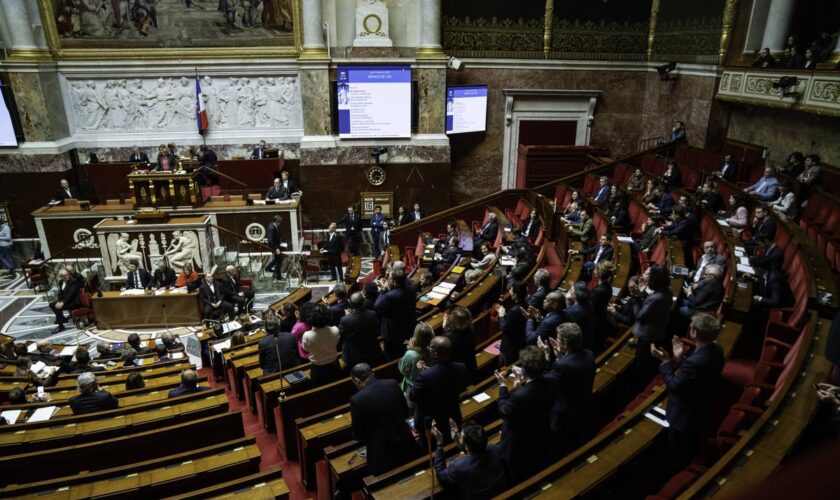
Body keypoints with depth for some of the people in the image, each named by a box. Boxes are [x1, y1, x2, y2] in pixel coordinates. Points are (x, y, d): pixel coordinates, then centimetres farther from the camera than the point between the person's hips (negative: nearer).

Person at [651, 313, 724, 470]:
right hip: (700, 412, 9)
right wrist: (680, 358, -1)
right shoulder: (716, 349, -12)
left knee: (678, 455, 19)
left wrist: (665, 361, -21)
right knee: (690, 450, 34)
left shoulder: (695, 362, -42)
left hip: (684, 416, -9)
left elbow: (674, 386, -27)